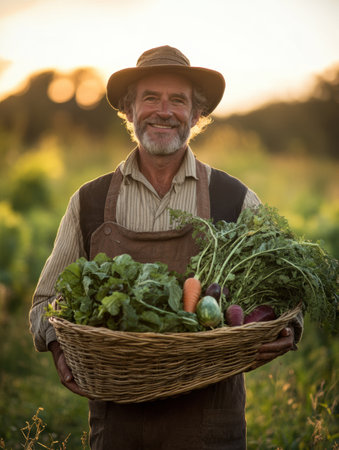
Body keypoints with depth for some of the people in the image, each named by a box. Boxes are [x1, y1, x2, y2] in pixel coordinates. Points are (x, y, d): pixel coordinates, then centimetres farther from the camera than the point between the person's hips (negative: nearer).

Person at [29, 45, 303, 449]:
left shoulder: (237, 202, 2)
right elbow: (48, 299, 13)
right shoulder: (89, 203, 6)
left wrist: (283, 333, -14)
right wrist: (60, 347, -7)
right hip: (117, 413, 1)